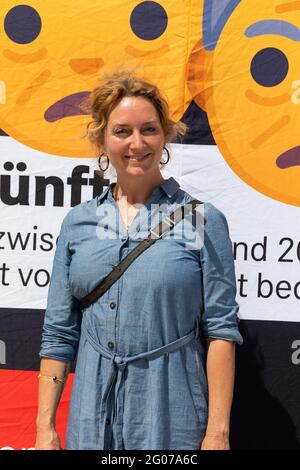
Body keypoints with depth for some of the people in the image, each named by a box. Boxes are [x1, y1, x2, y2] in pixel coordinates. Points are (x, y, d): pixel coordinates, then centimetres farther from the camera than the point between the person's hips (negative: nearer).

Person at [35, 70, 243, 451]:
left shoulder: (203, 220, -3)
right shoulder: (77, 223, 6)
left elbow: (220, 331, -6)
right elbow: (59, 334, 6)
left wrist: (218, 433, -10)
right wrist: (45, 429, 2)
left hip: (172, 419, -3)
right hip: (91, 419, 3)